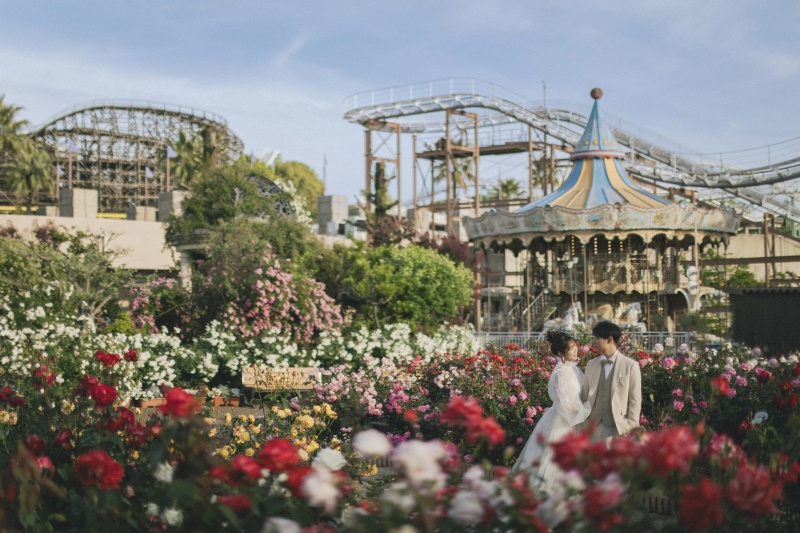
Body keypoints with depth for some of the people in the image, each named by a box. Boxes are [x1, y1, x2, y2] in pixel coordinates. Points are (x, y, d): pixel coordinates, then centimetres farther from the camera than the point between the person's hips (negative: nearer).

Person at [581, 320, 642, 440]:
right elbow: (584, 396, 12)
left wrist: (631, 427, -6)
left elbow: (635, 400, -1)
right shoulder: (591, 365, 10)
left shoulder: (631, 366, -1)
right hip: (593, 426, 4)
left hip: (618, 427, -4)